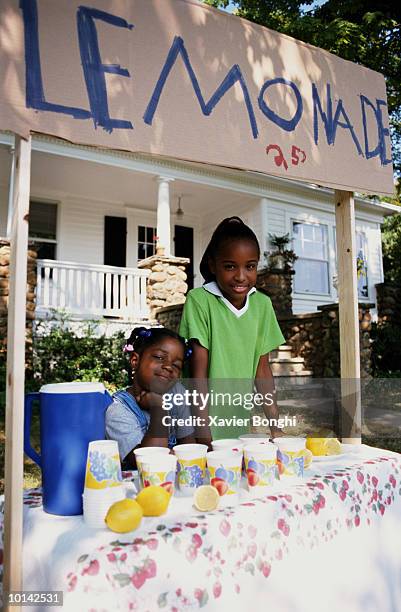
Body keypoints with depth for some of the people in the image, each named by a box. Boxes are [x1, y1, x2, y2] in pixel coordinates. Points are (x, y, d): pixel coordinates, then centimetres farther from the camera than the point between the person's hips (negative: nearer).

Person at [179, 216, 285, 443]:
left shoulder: (262, 304, -1)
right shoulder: (199, 300, -15)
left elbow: (262, 368, 3)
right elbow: (198, 370, -16)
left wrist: (276, 427, 1)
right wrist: (204, 433, -19)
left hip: (242, 423, 4)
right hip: (205, 421, -4)